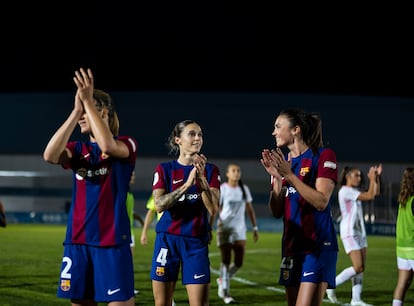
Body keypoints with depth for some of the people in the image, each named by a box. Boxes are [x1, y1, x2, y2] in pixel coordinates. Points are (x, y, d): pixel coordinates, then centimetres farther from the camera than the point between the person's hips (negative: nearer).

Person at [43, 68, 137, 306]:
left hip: (112, 241, -5)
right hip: (77, 241, 5)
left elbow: (108, 146, -25)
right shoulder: (78, 149, 11)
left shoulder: (126, 145, 0)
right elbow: (50, 155, -11)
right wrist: (76, 110, -13)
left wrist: (88, 101, -21)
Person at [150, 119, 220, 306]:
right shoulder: (164, 169, 3)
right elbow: (159, 205, -12)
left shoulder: (210, 170, 4)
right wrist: (187, 184, -22)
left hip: (196, 242, 0)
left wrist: (201, 178, -20)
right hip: (167, 240, 0)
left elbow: (213, 209, -9)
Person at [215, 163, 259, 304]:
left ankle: (222, 280, 26)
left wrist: (255, 227, 13)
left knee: (239, 263, 0)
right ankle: (225, 292, 3)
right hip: (224, 228, -4)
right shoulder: (222, 189, -3)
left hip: (240, 229, 4)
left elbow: (249, 209, 15)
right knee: (226, 260, -4)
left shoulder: (244, 189, 9)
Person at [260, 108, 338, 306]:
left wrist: (289, 175, -19)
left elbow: (321, 201, -16)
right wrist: (277, 178, -6)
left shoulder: (323, 156, -5)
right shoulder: (281, 162, 12)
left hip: (318, 246, -7)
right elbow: (276, 212, 8)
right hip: (291, 245, 7)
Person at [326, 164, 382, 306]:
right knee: (358, 267, -14)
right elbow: (370, 196, -16)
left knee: (361, 267, 4)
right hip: (349, 232, -9)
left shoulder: (354, 191, 16)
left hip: (359, 231, 9)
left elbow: (375, 193, 18)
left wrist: (377, 177, 10)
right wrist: (372, 179, -7)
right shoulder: (345, 191, -13)